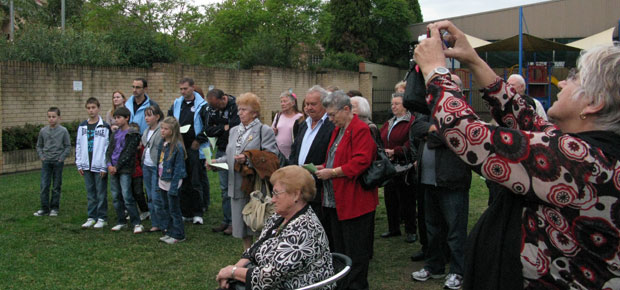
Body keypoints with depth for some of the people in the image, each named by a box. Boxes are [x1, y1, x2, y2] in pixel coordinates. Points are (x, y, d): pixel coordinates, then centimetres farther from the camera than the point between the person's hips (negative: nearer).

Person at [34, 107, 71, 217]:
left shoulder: (63, 131, -3)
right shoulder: (43, 131, 4)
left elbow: (68, 147, 1)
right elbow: (39, 146, 14)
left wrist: (61, 158, -7)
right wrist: (41, 156, 1)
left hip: (58, 162, -2)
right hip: (46, 162, 2)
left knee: (56, 186, 5)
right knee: (44, 186, -1)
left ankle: (54, 208, 15)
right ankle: (44, 208, 7)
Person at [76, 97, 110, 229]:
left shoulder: (105, 127, -5)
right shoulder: (82, 126, 10)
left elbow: (108, 147, -8)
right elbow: (78, 146, 13)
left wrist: (105, 167, -12)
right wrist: (79, 164, 7)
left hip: (99, 167, -5)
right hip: (86, 166, 5)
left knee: (101, 193, 2)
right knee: (90, 193, 12)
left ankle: (102, 218, 10)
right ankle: (92, 217, 20)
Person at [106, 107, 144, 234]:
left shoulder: (133, 134, -5)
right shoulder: (115, 134, 16)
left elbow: (128, 153, -11)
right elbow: (109, 150, 11)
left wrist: (117, 167, -12)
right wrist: (109, 165, -6)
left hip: (125, 169, -7)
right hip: (113, 169, 7)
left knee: (127, 196, -11)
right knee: (116, 196, 9)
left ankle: (137, 223, -6)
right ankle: (121, 222, 19)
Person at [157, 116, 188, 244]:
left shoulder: (177, 146, -18)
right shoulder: (161, 144, 6)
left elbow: (178, 168, -18)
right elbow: (159, 163, 12)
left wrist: (173, 188, -19)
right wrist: (158, 181, 11)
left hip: (172, 182, -8)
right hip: (162, 181, 8)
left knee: (174, 210, 1)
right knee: (166, 208, 16)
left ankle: (178, 235, 12)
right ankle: (169, 232, 27)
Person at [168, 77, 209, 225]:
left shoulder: (202, 105, -4)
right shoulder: (176, 104, 12)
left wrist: (198, 141, -10)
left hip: (195, 148, -5)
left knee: (196, 183, -3)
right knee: (182, 182, 9)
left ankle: (197, 214, 6)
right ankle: (185, 213, 17)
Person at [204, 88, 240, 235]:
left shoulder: (236, 106, -15)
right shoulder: (211, 109, 6)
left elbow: (236, 128, -26)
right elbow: (208, 131, 3)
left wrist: (218, 129, -12)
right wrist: (224, 128, -10)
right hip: (221, 151, 6)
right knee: (224, 188, 11)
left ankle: (234, 222, 7)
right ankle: (226, 220, 20)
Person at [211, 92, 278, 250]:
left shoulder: (265, 130, -6)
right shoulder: (234, 131, 17)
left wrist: (248, 159, -23)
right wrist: (217, 161, 4)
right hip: (238, 185, 6)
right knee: (241, 222, 13)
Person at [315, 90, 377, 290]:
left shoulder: (361, 130, -14)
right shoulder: (338, 129, 16)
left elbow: (360, 162, -23)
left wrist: (332, 172, -18)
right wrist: (324, 167, 6)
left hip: (355, 203, -10)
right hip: (335, 202, 10)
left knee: (356, 253, 0)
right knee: (339, 249, 17)